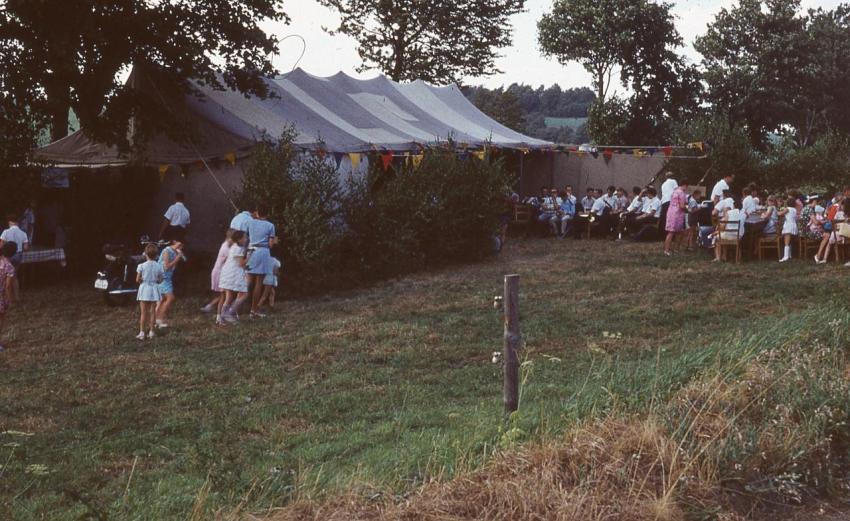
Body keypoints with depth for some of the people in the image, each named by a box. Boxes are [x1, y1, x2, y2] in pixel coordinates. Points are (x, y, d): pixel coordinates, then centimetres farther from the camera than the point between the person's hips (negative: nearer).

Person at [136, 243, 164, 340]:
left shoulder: (142, 266, -11)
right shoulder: (159, 266, -5)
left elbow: (137, 280, -8)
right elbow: (160, 280, 0)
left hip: (144, 289, -2)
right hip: (154, 289, 2)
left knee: (143, 312, 4)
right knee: (152, 311, 10)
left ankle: (142, 332, 3)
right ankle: (151, 331, 14)